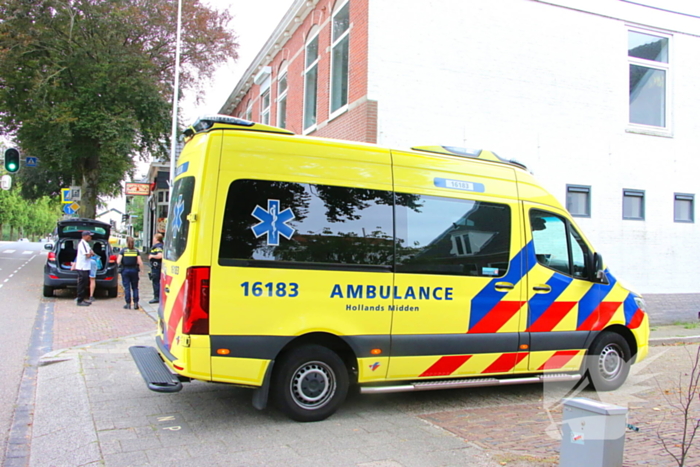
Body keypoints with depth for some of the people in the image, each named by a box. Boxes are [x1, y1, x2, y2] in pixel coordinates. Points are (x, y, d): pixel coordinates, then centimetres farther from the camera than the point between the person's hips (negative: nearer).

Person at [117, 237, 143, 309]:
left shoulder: (123, 251, -3)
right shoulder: (136, 251, 0)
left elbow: (118, 261, -8)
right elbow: (139, 262, -4)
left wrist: (121, 264, 13)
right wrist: (140, 266, 17)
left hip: (125, 270, -1)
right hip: (134, 270, 1)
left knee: (127, 287, 4)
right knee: (135, 287, 9)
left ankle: (128, 304, 4)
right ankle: (136, 303, 4)